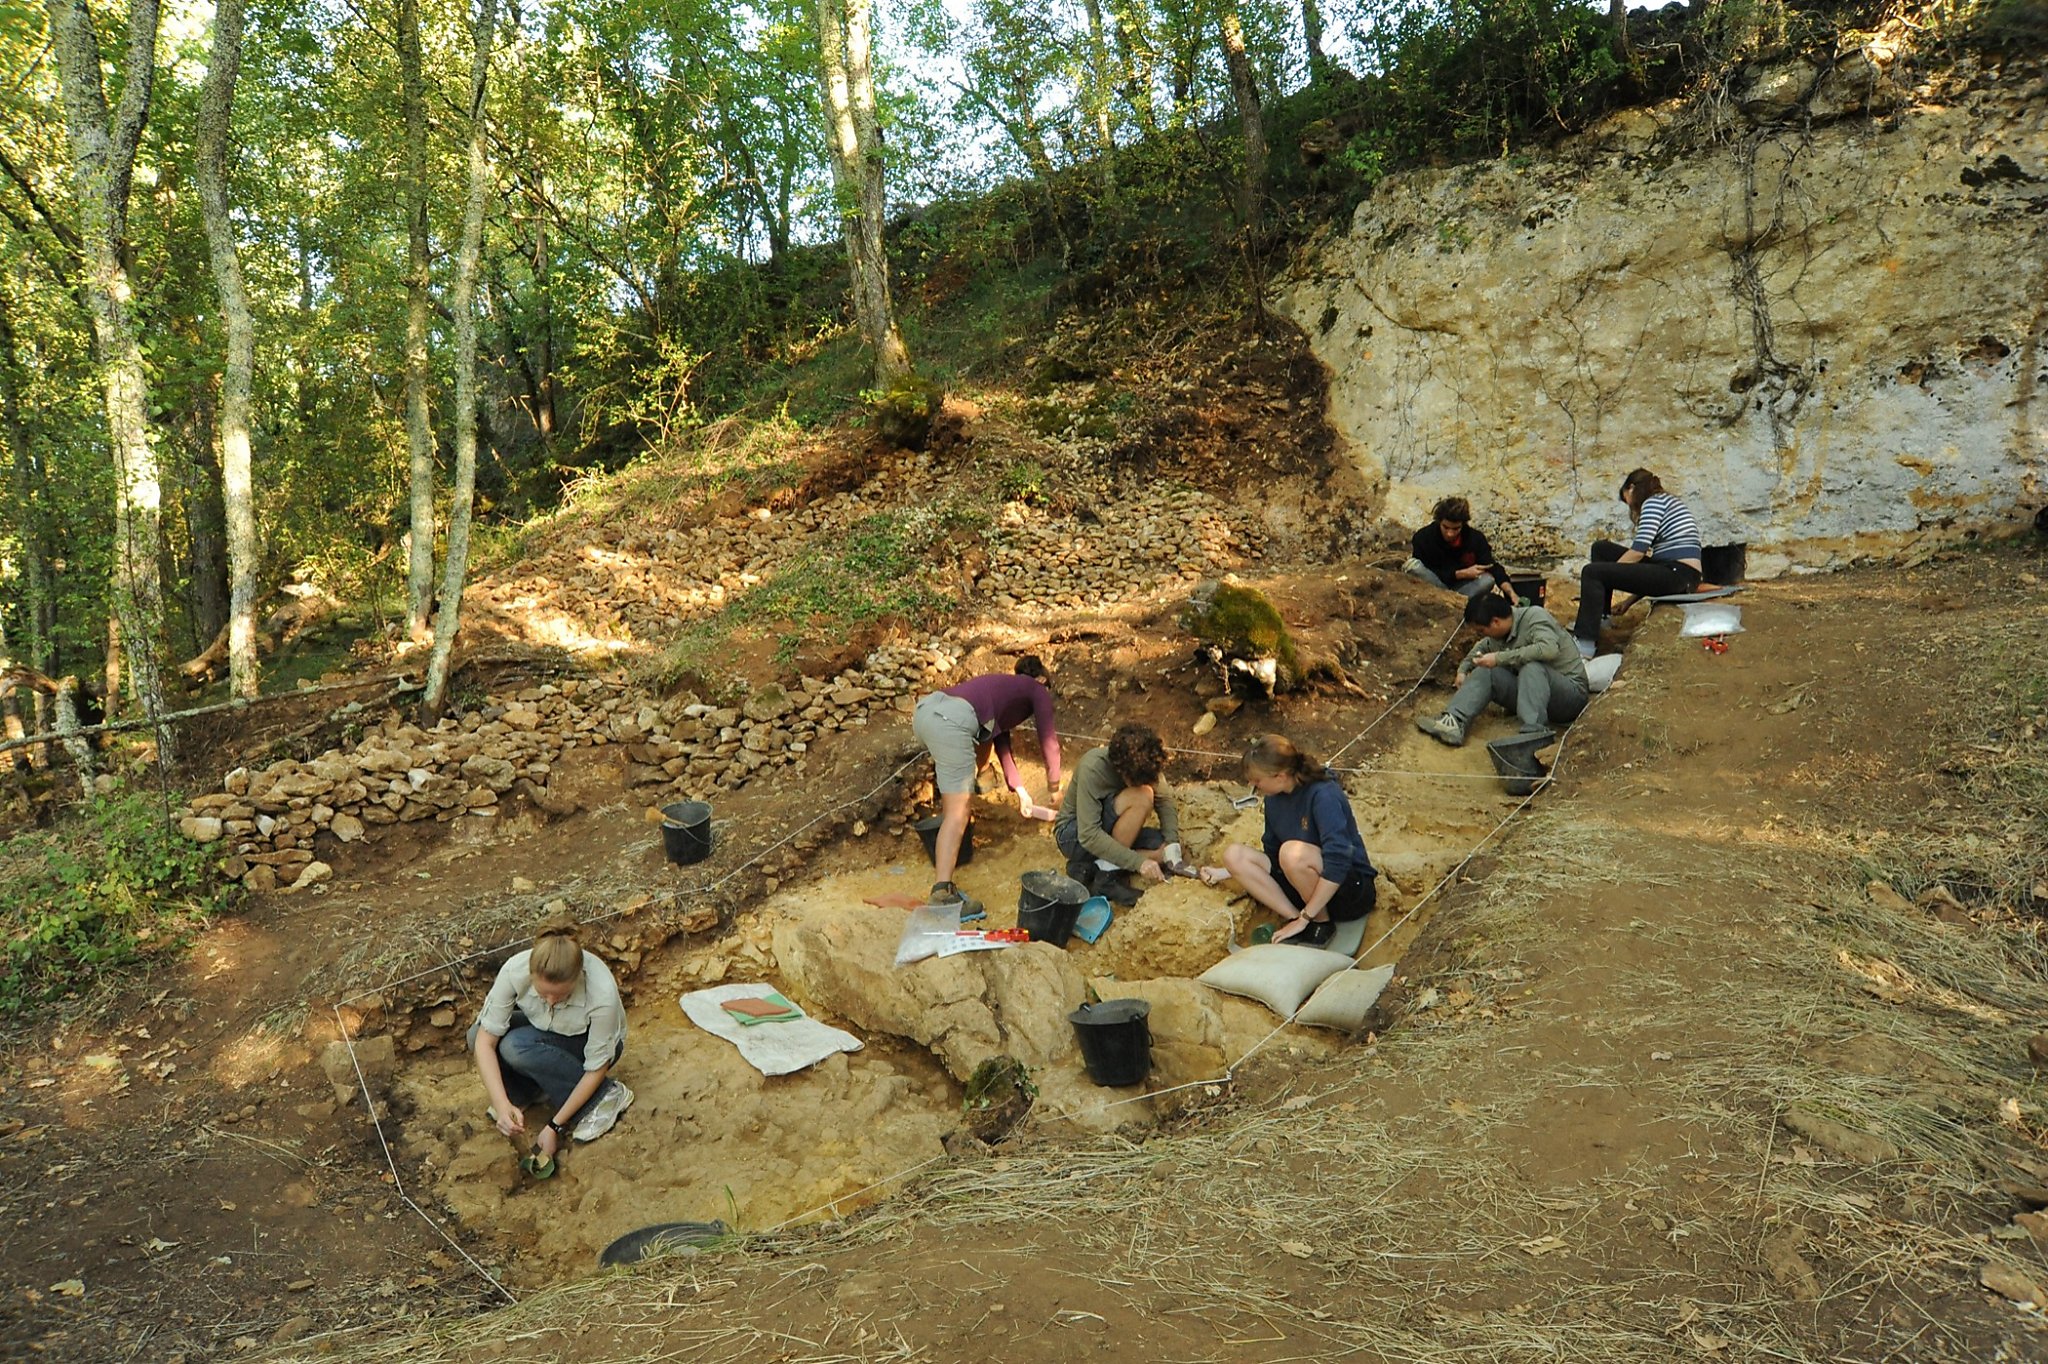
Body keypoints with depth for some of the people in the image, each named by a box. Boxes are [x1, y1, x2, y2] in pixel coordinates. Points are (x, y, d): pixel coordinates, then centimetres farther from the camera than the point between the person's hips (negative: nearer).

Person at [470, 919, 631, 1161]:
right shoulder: (515, 970, -32)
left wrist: (555, 1126, -25)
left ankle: (604, 1096, -14)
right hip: (545, 1034, 4)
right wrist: (502, 1104, -36)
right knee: (478, 1034, -24)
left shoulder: (602, 994, -38)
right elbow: (484, 1040, -26)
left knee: (517, 1047, -31)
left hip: (588, 1045, -4)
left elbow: (596, 1069, -25)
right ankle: (527, 1091, 3)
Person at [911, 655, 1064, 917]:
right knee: (958, 812, -10)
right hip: (952, 721, -8)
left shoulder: (1005, 687, 40)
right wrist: (1055, 782, 39)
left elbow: (1002, 744, 42)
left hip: (925, 709, 8)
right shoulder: (1038, 692, 22)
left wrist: (1020, 789, 44)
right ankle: (942, 895, -19)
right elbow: (1048, 741, 24)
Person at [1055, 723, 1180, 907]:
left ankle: (1089, 867, -7)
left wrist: (1171, 842, -20)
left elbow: (1164, 800, -3)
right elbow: (1088, 835, -32)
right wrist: (1138, 861, -35)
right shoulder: (1092, 769, -31)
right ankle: (1106, 877, -18)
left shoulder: (1141, 764, -14)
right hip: (1074, 836, -7)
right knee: (1141, 797, -28)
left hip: (1109, 831, 7)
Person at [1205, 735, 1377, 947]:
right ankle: (1293, 917, -17)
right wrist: (1226, 872, 8)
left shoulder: (1324, 795, -22)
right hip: (1309, 890, 8)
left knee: (1293, 852, -36)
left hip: (1352, 892, -8)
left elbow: (1338, 863, -31)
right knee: (1234, 854, -9)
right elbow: (1271, 854, 15)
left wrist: (1304, 919, -29)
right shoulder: (1275, 799, 2)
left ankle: (1323, 926, -14)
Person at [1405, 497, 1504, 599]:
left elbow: (1491, 567, -16)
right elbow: (1427, 574, -15)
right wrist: (1461, 574, -23)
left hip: (1462, 585, 2)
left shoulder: (1476, 539, -11)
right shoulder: (1423, 538, -18)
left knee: (1488, 579, -27)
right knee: (1413, 565, -30)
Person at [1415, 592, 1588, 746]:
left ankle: (1533, 733, -49)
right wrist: (1463, 668, 11)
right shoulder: (1497, 636, 5)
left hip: (1571, 691, -7)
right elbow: (1482, 648, 29)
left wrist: (1500, 658, -32)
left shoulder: (1534, 617, -17)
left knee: (1532, 667, -35)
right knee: (1484, 672, -9)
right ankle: (1454, 724, -30)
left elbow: (1549, 649, -36)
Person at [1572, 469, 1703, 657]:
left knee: (1592, 573, -15)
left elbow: (1639, 550, -14)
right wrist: (1629, 601, 22)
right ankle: (1599, 616, 14)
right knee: (1601, 548, 14)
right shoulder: (1669, 502, 25)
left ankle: (1585, 644, -23)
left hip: (1677, 574, -9)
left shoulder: (1653, 502, -4)